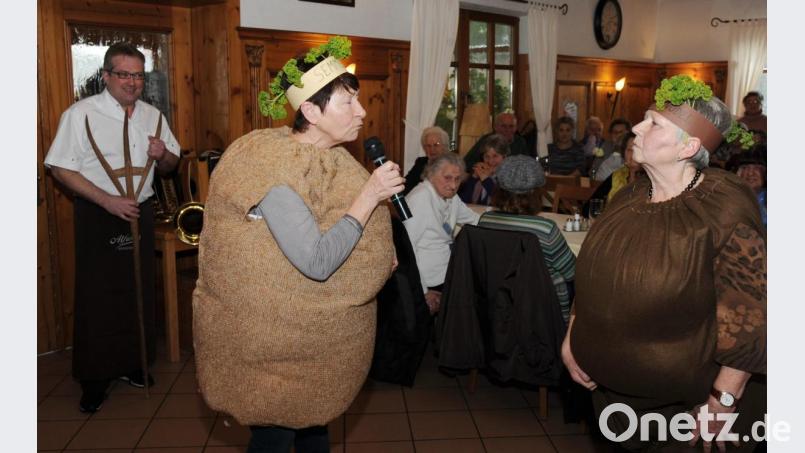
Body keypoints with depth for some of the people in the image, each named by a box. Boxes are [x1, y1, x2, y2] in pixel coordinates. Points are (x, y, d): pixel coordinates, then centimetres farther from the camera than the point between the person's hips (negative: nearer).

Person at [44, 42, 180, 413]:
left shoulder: (152, 115, 6)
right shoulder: (81, 114, -10)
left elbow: (169, 167, 14)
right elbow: (60, 168, -12)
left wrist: (163, 155, -11)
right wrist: (109, 201, -21)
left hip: (140, 213, 5)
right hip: (97, 217, -4)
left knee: (139, 292, 12)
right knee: (97, 297, 4)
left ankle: (133, 363, 31)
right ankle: (94, 378, 20)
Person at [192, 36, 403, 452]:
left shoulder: (330, 159, -1)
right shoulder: (273, 167, -27)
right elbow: (317, 262, -32)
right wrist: (369, 195, -29)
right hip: (272, 335, -8)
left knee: (314, 419, 24)